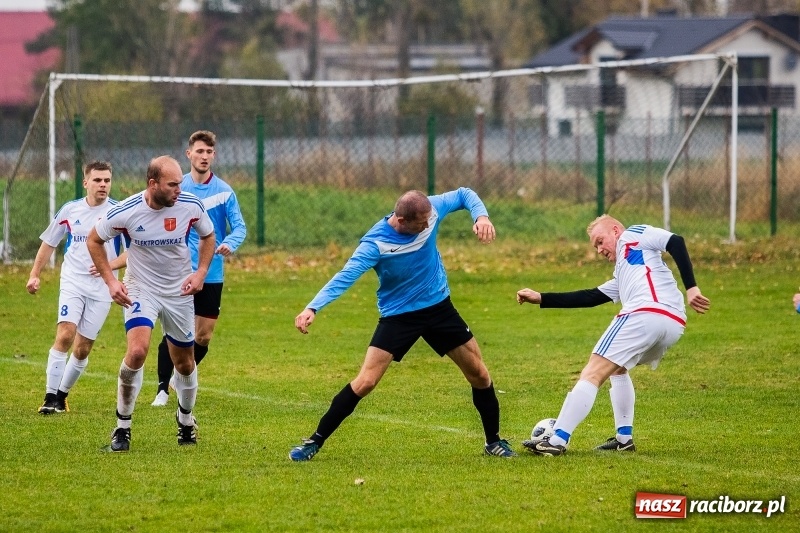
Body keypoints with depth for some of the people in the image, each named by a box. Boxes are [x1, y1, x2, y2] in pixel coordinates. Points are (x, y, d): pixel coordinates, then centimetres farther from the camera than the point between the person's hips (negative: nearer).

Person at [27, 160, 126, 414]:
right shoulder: (70, 210, 3)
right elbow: (49, 242, 16)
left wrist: (112, 264, -18)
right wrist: (35, 274, 12)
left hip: (101, 289, 0)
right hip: (72, 283, 0)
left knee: (82, 348, 2)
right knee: (65, 335, -18)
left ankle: (62, 394, 20)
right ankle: (51, 396, -16)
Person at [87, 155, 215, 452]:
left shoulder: (191, 207, -14)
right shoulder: (125, 212, -20)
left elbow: (208, 236, 7)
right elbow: (94, 240, -2)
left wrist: (201, 273, -7)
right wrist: (110, 281, -9)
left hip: (179, 292, 3)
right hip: (140, 290, -3)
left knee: (184, 362, 11)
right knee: (137, 352, -24)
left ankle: (186, 420, 39)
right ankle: (122, 428, -10)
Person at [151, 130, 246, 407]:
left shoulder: (224, 191, -3)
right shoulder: (177, 188, 1)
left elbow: (239, 226, -8)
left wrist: (230, 243, -29)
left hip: (211, 275, 1)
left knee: (203, 337, 7)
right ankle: (163, 389, 1)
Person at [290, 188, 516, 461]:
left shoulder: (430, 210, -16)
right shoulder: (376, 243, -28)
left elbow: (464, 194, 1)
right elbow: (346, 277, -37)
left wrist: (481, 216, -21)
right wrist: (312, 308, -51)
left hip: (439, 307, 4)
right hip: (398, 315, -4)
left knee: (479, 375, 6)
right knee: (364, 382, -13)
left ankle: (494, 441, 27)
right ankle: (315, 442, -1)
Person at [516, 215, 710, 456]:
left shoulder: (632, 236, 14)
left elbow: (675, 243, -1)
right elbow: (590, 297, 31)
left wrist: (691, 287, -13)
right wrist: (541, 298, 28)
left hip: (645, 314, -9)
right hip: (673, 326, 9)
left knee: (592, 374, -5)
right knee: (617, 369, 32)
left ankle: (557, 441, -11)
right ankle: (624, 438, 21)